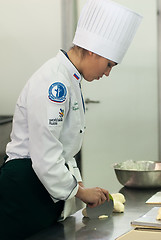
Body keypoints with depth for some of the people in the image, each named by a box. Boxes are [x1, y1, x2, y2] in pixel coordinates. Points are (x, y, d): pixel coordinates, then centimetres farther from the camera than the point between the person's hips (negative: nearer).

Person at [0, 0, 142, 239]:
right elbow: (45, 156, -24)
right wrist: (80, 191, -11)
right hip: (24, 190, -10)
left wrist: (79, 185, 12)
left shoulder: (69, 81, 11)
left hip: (45, 187, 10)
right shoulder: (53, 83, -22)